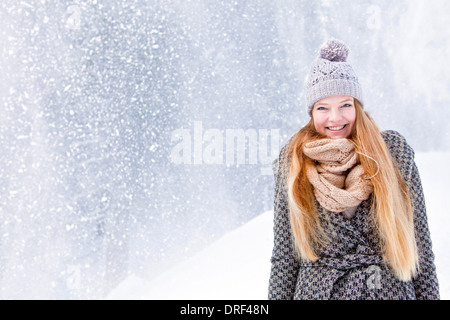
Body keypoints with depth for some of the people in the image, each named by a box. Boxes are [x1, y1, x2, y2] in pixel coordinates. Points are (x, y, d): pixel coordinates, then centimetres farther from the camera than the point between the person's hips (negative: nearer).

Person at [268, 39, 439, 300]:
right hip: (316, 290, 0)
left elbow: (420, 240, 1)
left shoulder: (395, 152, -4)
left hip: (391, 290, 0)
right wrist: (279, 295, -1)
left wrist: (429, 295, 0)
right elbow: (283, 252, 1)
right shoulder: (292, 162, -3)